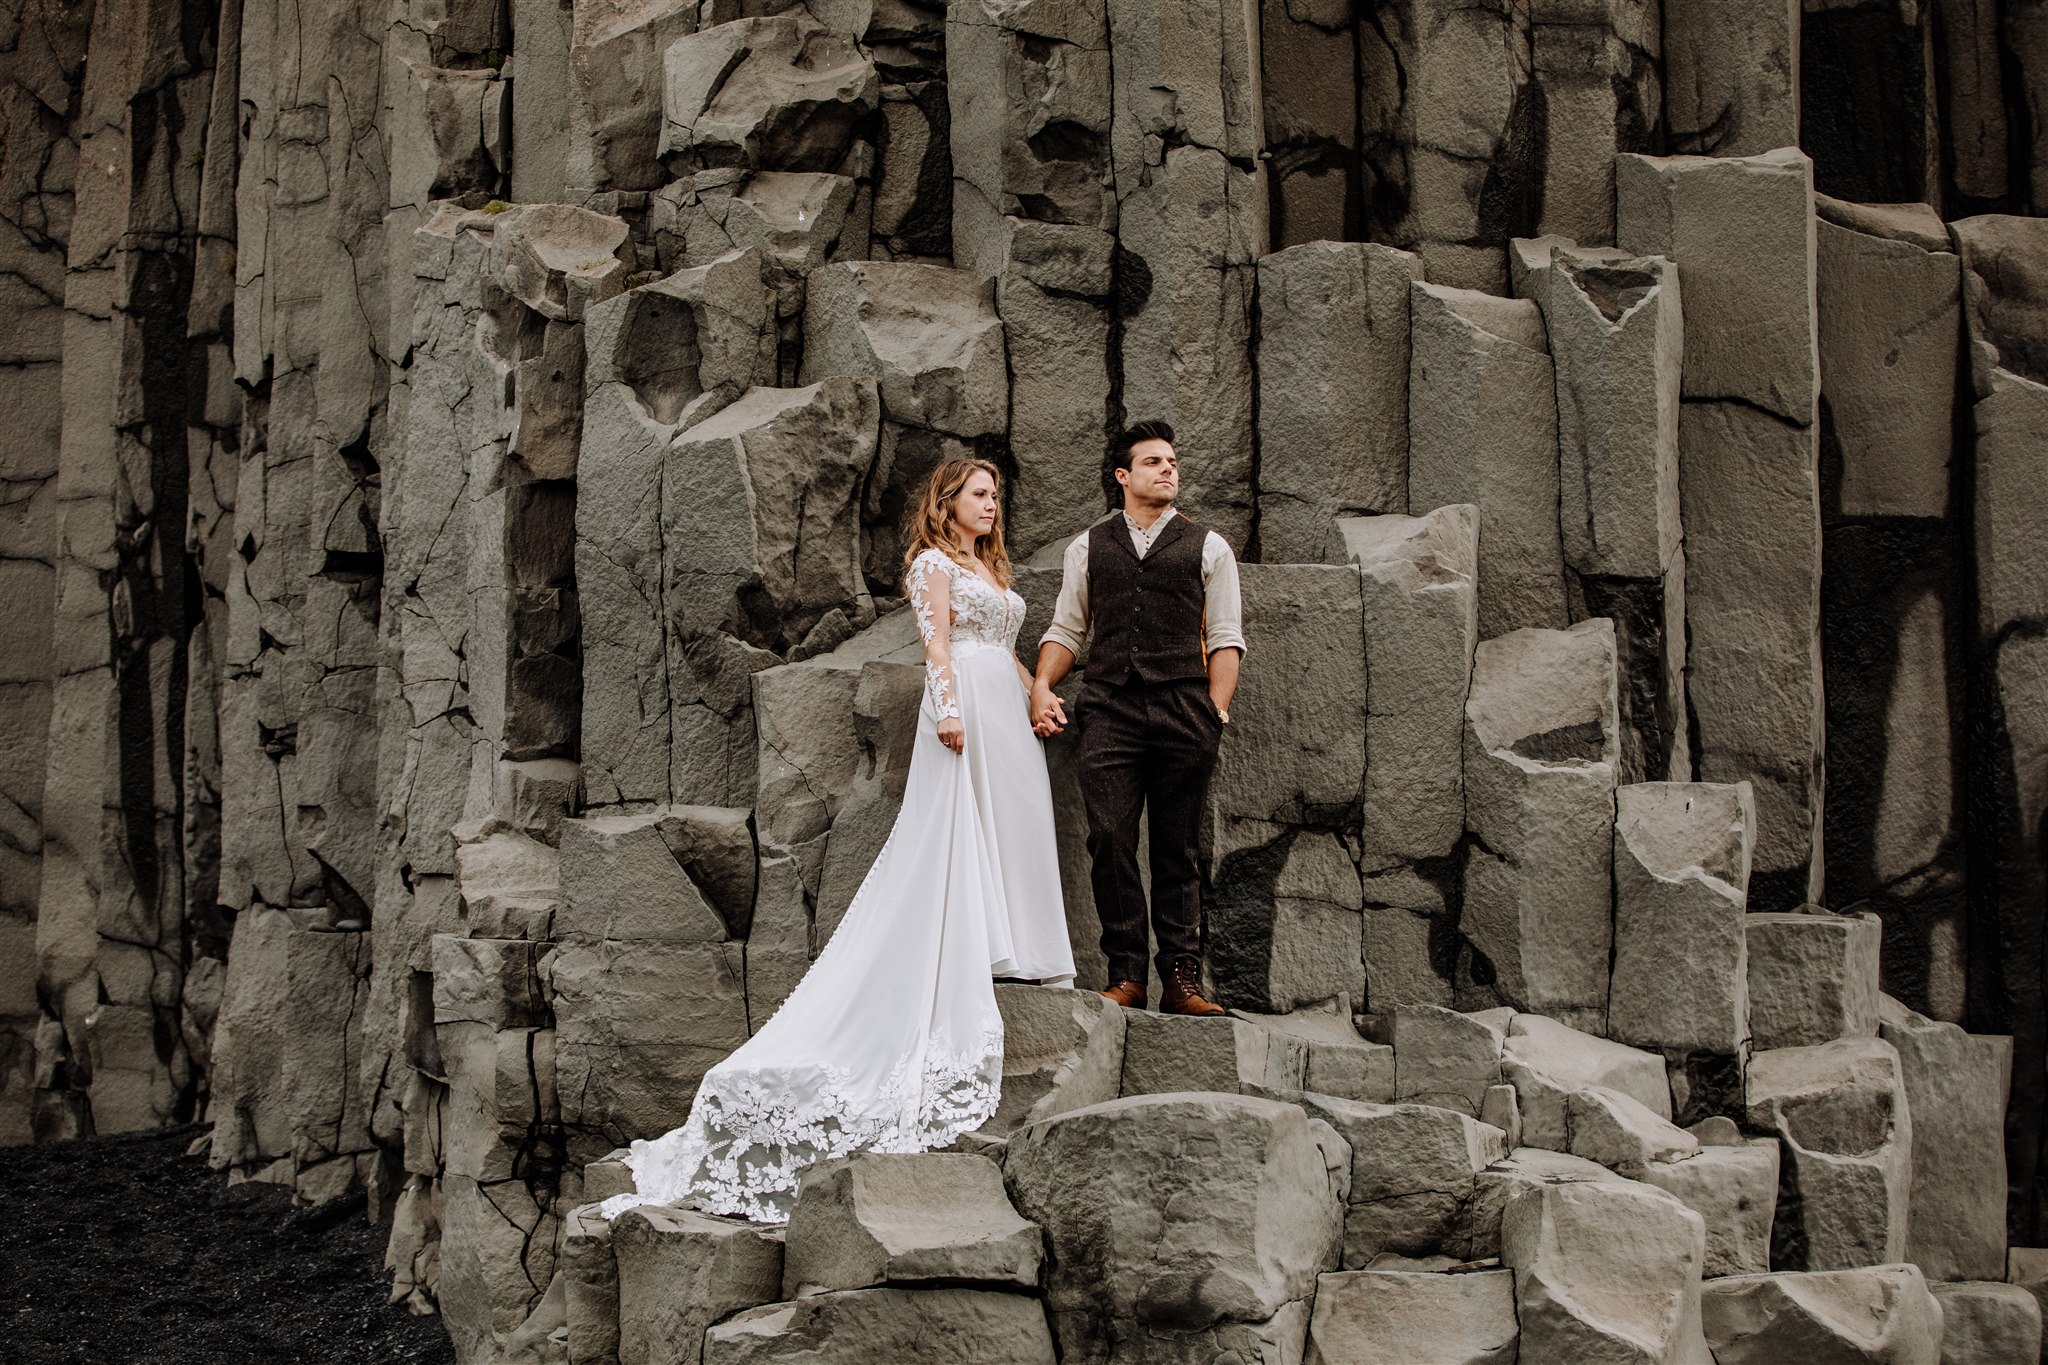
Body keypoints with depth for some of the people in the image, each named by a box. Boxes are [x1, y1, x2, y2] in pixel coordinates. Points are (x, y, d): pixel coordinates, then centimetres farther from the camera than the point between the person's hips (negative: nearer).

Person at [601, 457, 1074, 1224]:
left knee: (1012, 826, 3)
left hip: (1007, 714, 8)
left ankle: (1014, 952, 6)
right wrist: (948, 710, -22)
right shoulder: (934, 563, 1)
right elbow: (936, 643, -11)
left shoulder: (992, 569, 26)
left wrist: (1036, 699, 16)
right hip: (964, 705, -8)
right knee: (955, 834, -11)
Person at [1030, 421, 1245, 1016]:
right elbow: (1066, 628, 17)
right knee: (1110, 840, -8)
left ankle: (1181, 978, 4)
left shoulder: (1207, 547, 11)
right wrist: (1041, 687, 1)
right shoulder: (1088, 547, 16)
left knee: (1179, 850, 2)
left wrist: (1215, 711, -5)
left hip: (1183, 711, -1)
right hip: (1109, 711, 1)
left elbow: (1225, 637, 7)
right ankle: (1126, 975, -2)